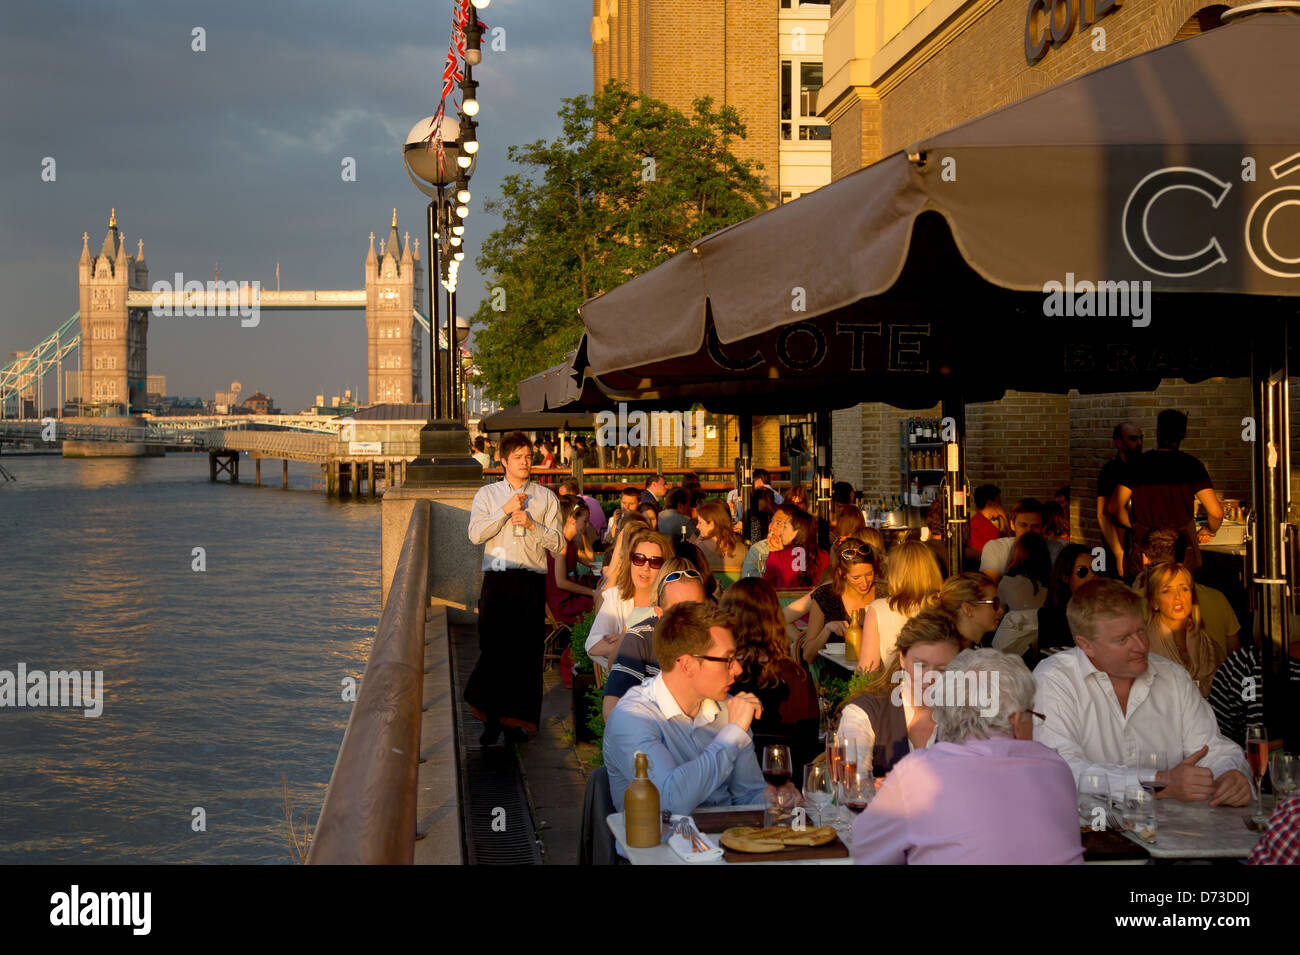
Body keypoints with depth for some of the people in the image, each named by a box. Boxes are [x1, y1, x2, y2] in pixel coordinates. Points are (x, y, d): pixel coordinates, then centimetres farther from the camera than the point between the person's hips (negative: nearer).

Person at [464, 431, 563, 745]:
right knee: (492, 649, -2)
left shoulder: (546, 497, 11)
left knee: (527, 651, -1)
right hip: (496, 580, 0)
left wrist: (533, 525, -9)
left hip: (531, 581, 0)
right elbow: (475, 534, -3)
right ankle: (492, 718, 7)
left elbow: (558, 545, 5)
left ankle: (517, 719, 7)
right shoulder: (487, 494, 12)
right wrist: (506, 510, -8)